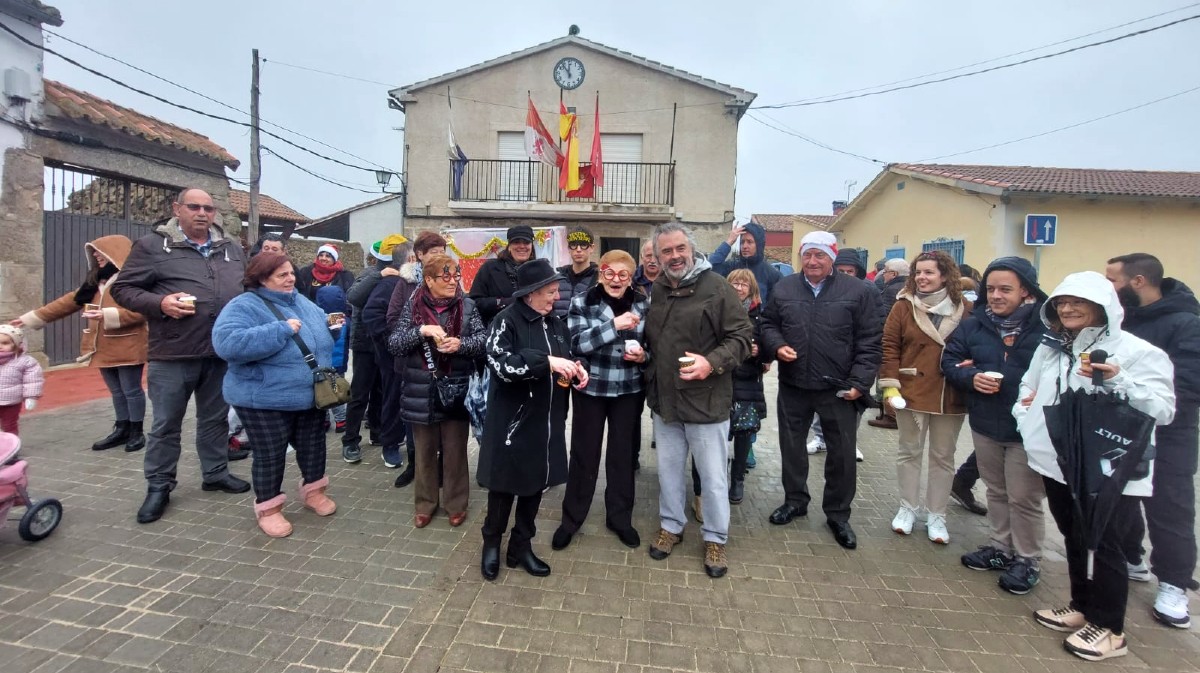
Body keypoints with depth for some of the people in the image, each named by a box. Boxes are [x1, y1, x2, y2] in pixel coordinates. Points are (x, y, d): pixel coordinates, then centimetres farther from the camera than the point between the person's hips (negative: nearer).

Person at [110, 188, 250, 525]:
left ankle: (216, 473, 31)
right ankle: (159, 486, 22)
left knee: (216, 419, 16)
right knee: (166, 424, 8)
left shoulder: (232, 248, 11)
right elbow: (122, 288, -1)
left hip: (222, 352, 4)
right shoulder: (152, 245, -2)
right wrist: (160, 303, -18)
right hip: (172, 354, -4)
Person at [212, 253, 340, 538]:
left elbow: (319, 338, 23)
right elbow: (227, 343, -32)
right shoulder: (244, 306, -15)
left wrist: (331, 326, -1)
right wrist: (281, 330, -30)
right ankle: (268, 508, 27)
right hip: (266, 400, -6)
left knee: (313, 447, 18)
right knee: (270, 455, 7)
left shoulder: (302, 302, 8)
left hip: (311, 395, 7)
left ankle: (313, 491, 40)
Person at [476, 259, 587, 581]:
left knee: (536, 483, 15)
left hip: (546, 421, 6)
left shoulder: (557, 323, 8)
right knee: (505, 483, 9)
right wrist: (546, 361, -30)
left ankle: (521, 546, 33)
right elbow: (501, 364, -24)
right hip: (512, 420, -6)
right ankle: (491, 543, 33)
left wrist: (576, 369, -4)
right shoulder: (506, 320, -11)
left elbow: (565, 361, 19)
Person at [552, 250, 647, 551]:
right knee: (584, 452, 7)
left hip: (629, 389, 2)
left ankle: (620, 518, 30)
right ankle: (571, 520, 24)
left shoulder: (642, 304, 2)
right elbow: (578, 343, -18)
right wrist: (614, 324, -28)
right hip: (591, 387, -2)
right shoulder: (582, 302, -6)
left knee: (623, 452, 12)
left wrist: (643, 355, -12)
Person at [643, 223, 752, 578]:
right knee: (668, 469, 19)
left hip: (706, 401, -5)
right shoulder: (655, 291, 7)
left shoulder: (716, 286, -12)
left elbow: (742, 336, -13)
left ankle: (715, 539, 28)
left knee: (713, 476, 8)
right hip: (664, 399, 5)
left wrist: (713, 362, -26)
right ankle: (671, 525, 38)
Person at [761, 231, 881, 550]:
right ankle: (795, 500, 37)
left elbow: (869, 343, -5)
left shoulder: (857, 291, -4)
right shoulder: (784, 288, 4)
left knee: (842, 453, 9)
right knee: (792, 447, 15)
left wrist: (859, 382, -12)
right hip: (792, 386, 2)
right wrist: (777, 346, -9)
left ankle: (838, 514, 28)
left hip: (838, 389, -2)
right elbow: (768, 325, 12)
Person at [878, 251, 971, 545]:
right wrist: (890, 385, -10)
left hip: (951, 397, 1)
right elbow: (889, 347, -4)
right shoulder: (904, 306, -3)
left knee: (943, 457, 11)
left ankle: (936, 516, 25)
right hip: (911, 393, -1)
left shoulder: (965, 309, 1)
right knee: (910, 452, 10)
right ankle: (908, 509, 25)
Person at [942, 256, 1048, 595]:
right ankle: (1000, 547, 37)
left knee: (1024, 498, 7)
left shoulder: (1048, 324, -13)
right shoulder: (975, 323, 1)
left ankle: (1028, 560, 27)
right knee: (996, 491, 20)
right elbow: (950, 360, 5)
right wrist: (971, 377, -14)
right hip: (985, 425, 5)